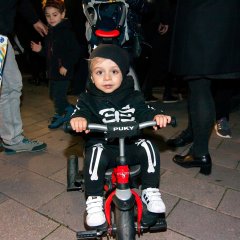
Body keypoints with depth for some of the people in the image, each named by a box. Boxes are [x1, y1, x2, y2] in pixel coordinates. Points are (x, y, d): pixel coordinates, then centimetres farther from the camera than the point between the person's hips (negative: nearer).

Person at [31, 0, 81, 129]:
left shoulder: (66, 31, -15)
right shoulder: (50, 32, 12)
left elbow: (75, 51, -21)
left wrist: (66, 66, -22)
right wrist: (40, 49, 2)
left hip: (63, 71, -9)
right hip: (52, 69, 9)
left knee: (58, 95, -2)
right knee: (53, 94, 17)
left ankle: (61, 115, 22)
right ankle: (69, 109, 36)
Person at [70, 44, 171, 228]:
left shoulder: (133, 97, 3)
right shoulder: (88, 99, -2)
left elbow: (144, 112, -5)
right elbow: (82, 112, -17)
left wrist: (157, 116, -29)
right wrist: (78, 119, -43)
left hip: (130, 146, 2)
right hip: (104, 148, -2)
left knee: (147, 147, -24)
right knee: (96, 152, -33)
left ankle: (150, 191, -4)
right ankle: (94, 200, -16)